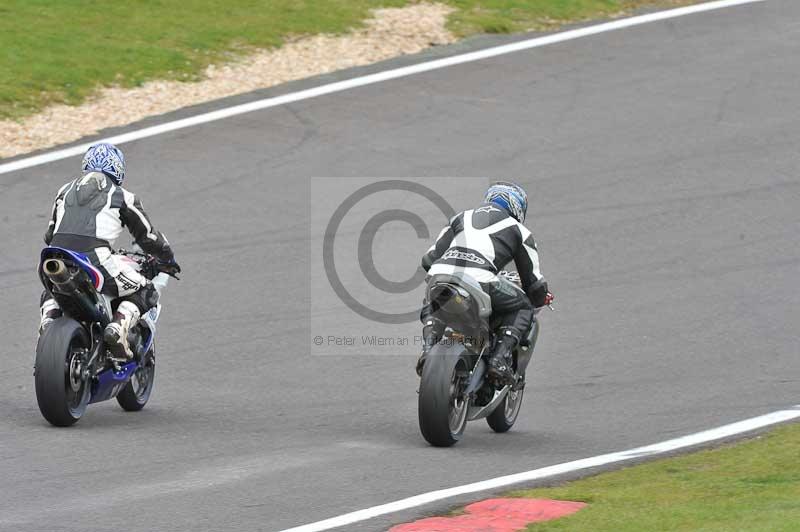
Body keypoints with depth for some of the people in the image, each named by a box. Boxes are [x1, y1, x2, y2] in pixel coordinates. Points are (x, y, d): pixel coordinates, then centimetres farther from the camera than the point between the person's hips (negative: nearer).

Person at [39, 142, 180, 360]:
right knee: (145, 292, 14)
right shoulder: (123, 197, 13)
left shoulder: (67, 190, 25)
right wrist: (168, 260, 39)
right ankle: (118, 327, -12)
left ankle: (48, 320, 7)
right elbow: (148, 236, 20)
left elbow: (49, 235, 33)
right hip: (95, 259, -4)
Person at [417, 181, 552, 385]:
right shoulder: (518, 231, 24)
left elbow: (429, 258, 29)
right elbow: (533, 280, 26)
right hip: (480, 281, -4)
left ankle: (428, 349, 9)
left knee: (431, 307, 39)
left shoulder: (461, 218, 33)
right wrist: (540, 298, 50)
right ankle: (500, 358, 0)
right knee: (523, 308, 22)